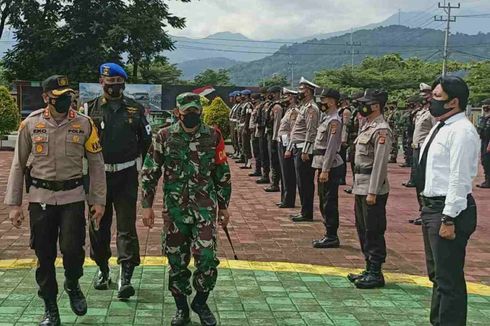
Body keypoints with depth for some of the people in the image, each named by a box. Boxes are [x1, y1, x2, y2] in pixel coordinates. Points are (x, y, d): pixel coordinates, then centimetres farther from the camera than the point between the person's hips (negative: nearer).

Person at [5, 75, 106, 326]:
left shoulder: (84, 124, -2)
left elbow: (96, 164, 4)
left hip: (73, 196, -1)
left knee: (73, 249, -10)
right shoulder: (30, 124, -1)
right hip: (40, 197, 1)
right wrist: (14, 204, 2)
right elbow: (18, 165, 5)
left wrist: (98, 200, 0)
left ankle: (72, 285, 23)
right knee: (44, 256, 5)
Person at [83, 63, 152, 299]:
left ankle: (125, 277, -3)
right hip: (98, 175, 1)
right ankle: (103, 269, 28)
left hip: (126, 176, -1)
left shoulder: (135, 109, 5)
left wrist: (138, 163, 7)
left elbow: (146, 140, 13)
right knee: (98, 226, 11)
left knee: (127, 226, -4)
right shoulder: (90, 109, 2)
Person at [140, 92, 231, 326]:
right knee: (177, 261, 7)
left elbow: (222, 174, 9)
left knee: (207, 258, -9)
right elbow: (149, 173, 3)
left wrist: (224, 206, 10)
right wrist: (147, 206, -1)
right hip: (175, 209, 0)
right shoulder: (164, 137, 0)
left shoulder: (213, 137, 1)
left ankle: (200, 302, 16)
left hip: (205, 208, 0)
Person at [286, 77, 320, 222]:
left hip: (304, 150, -10)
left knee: (305, 183, -5)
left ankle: (307, 214, 2)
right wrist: (290, 149, 22)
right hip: (298, 149, 10)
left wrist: (305, 151, -23)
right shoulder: (304, 107, 19)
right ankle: (304, 211, 21)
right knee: (301, 182, 13)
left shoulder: (311, 108, -13)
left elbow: (311, 132, -20)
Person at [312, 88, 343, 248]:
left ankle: (332, 238, 3)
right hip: (324, 166, 10)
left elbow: (331, 148, -21)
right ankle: (329, 235, 23)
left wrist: (325, 170, -22)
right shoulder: (326, 118, 15)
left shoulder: (334, 121, -16)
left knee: (329, 203, -4)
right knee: (324, 202, 15)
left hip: (330, 167, -10)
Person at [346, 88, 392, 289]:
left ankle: (376, 274, 5)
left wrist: (373, 192, -22)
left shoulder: (381, 130, -16)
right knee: (363, 230, 15)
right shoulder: (368, 127, 15)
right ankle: (369, 269, 25)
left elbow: (380, 164, -20)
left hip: (373, 189, -10)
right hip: (361, 187, 10)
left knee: (374, 232, -3)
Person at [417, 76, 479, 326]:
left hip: (449, 209, -10)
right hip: (431, 205, 11)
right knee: (436, 274, 21)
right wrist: (428, 210, 18)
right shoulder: (439, 127, 13)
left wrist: (449, 219, -22)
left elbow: (459, 179, -21)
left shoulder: (461, 132, -17)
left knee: (449, 279, -3)